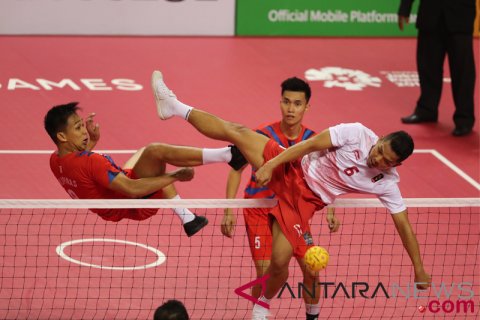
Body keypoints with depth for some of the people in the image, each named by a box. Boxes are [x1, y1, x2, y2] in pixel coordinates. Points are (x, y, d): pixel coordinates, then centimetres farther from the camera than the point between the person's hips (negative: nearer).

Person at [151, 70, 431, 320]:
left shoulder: (387, 184, -13)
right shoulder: (358, 134, -16)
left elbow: (404, 225, -8)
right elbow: (311, 144, -13)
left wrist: (419, 269, -8)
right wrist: (270, 164, -17)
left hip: (304, 200, 0)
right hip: (292, 170, 1)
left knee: (280, 262, -10)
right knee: (237, 132, -10)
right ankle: (177, 108, 4)